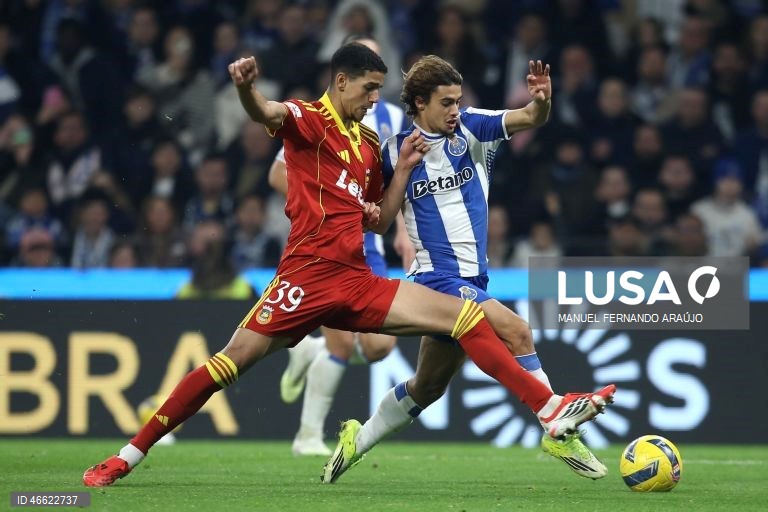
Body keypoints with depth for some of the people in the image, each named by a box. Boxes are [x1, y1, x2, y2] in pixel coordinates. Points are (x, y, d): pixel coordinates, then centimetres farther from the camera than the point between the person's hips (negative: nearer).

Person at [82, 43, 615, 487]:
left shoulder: (368, 142, 18)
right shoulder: (310, 119, -2)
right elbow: (267, 113, -26)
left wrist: (403, 169, 12)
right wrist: (246, 87, -49)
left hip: (357, 283, 6)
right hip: (310, 273, -6)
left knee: (465, 315, -3)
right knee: (232, 361, -10)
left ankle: (552, 409, -6)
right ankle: (126, 457, -1)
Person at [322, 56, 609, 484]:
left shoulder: (472, 128, 2)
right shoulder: (397, 150, -3)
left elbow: (529, 120, -13)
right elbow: (380, 222, -3)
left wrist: (541, 101, -35)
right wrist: (402, 169, -14)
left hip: (474, 278, 5)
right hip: (439, 277, -5)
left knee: (427, 387, 17)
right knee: (517, 330, -25)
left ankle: (357, 441, 35)